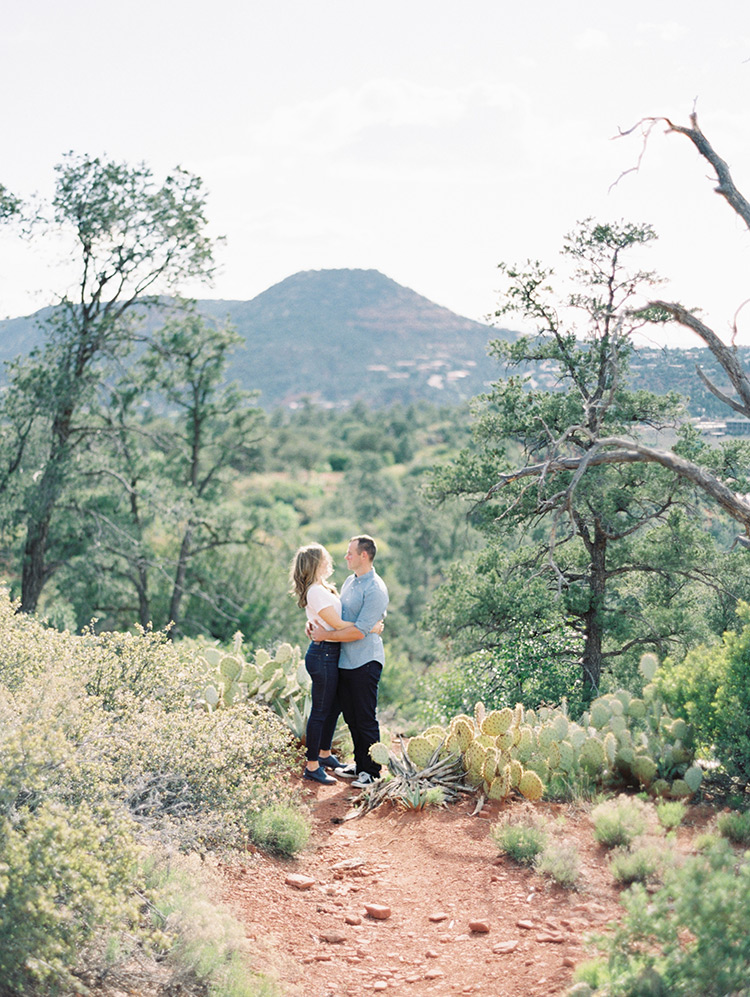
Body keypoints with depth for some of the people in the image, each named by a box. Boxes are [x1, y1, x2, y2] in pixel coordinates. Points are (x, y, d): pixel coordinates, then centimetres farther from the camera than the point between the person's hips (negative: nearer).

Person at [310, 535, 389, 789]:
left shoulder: (375, 589, -16)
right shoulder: (349, 582, 13)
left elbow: (359, 631, -21)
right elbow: (337, 616, 26)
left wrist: (325, 635, -16)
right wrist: (315, 624, 8)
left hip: (365, 662, -9)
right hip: (344, 661, 9)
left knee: (366, 719, -1)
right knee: (351, 717, 15)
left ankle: (371, 772, 8)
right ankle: (360, 765, 27)